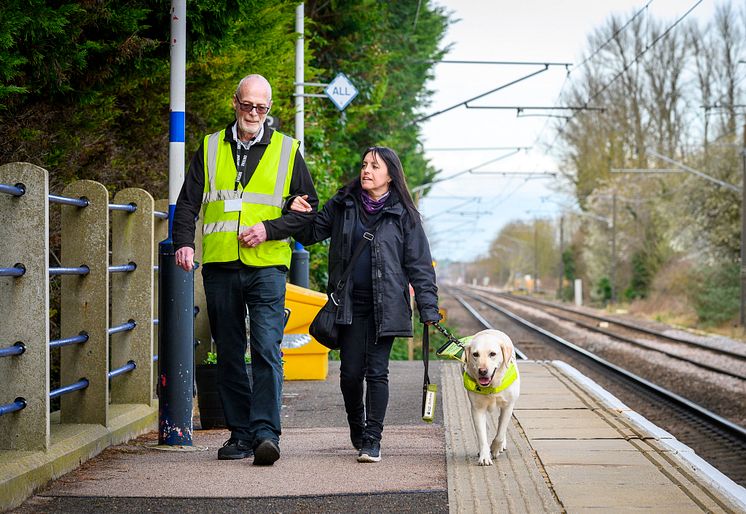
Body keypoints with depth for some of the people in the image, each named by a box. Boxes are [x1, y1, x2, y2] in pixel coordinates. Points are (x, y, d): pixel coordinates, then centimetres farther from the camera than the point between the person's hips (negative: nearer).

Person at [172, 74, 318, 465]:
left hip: (266, 267, -2)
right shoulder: (210, 149, 12)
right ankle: (240, 434, 13)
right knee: (228, 355, 6)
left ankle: (265, 433, -16)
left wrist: (269, 229, -7)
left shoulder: (287, 151, 8)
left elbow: (308, 207, 8)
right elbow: (187, 202, 11)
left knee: (267, 351, -14)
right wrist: (183, 242, -7)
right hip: (219, 268, 3)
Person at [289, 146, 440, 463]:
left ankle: (372, 440, -1)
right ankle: (356, 426, 27)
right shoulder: (342, 205, 8)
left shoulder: (402, 214, 2)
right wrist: (299, 214, -7)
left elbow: (419, 263, 2)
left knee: (377, 371, -5)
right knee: (350, 372, 2)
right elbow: (310, 234, 16)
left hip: (384, 306, -2)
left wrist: (428, 308, -4)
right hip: (349, 303, 2)